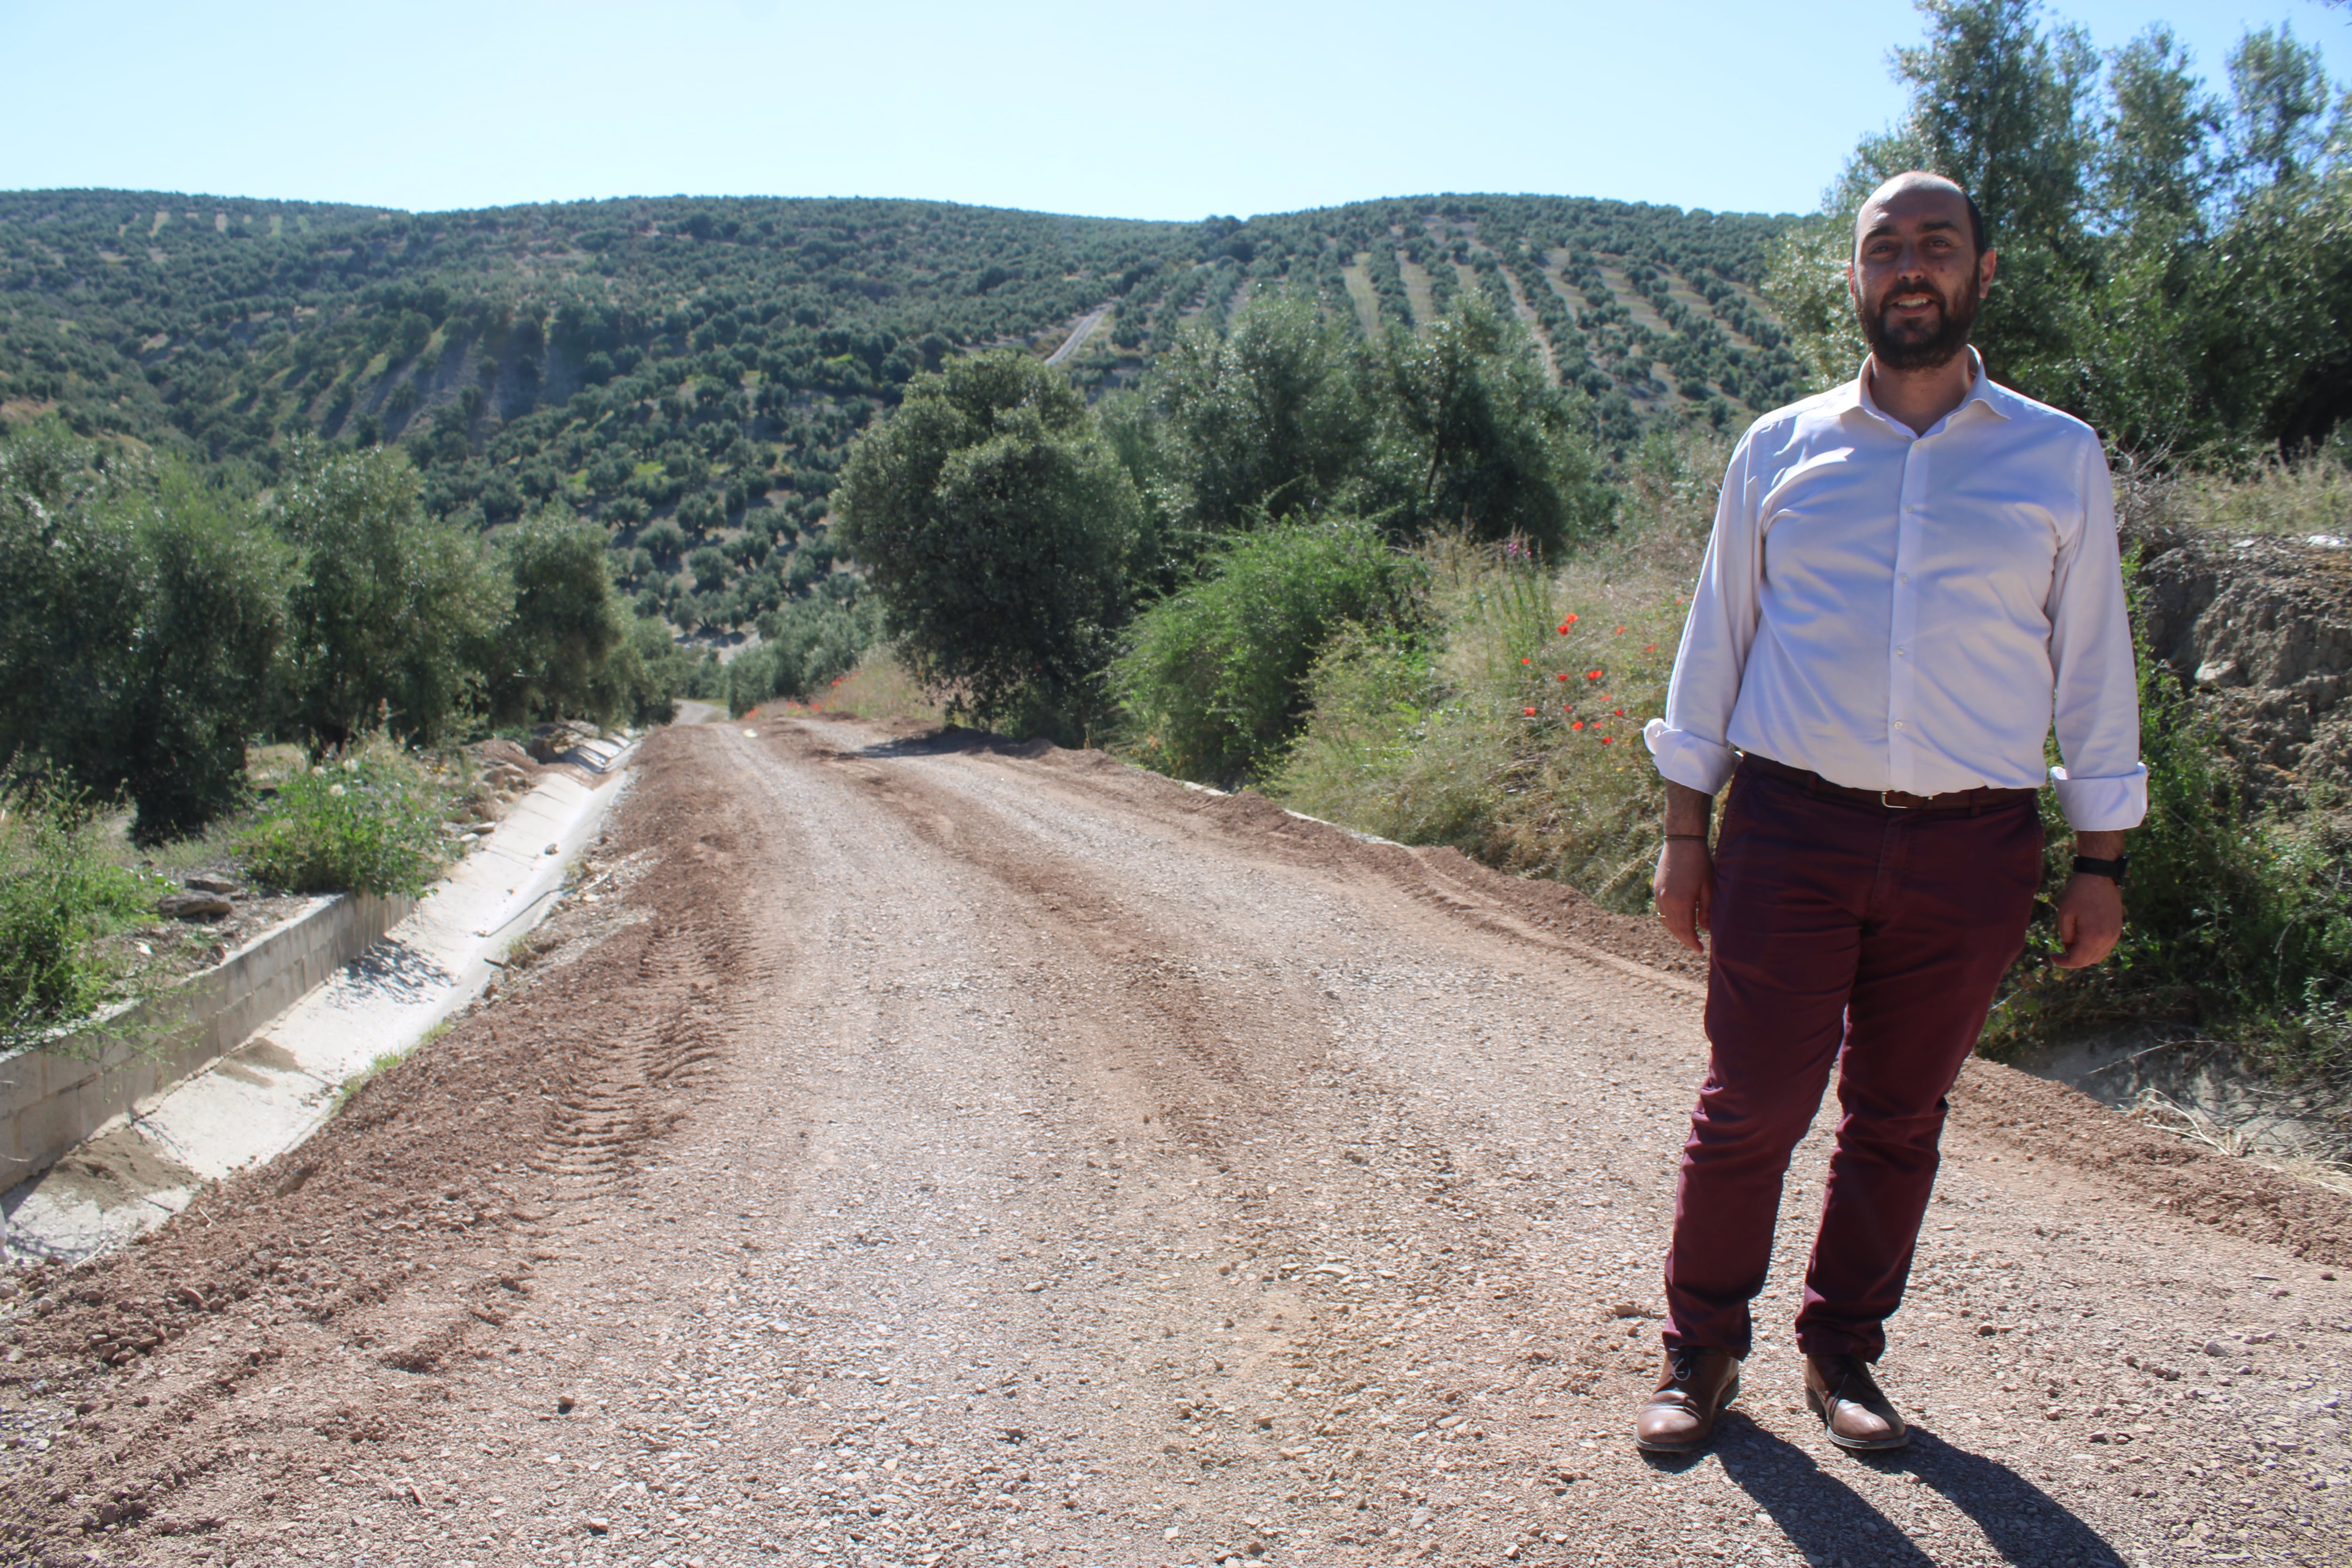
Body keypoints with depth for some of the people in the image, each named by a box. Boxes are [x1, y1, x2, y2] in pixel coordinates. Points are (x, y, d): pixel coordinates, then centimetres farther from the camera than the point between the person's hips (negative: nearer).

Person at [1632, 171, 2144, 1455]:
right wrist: (1685, 832, 4)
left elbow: (2092, 665, 9)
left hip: (1974, 851, 1)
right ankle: (1700, 1353, 19)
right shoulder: (1780, 450, 7)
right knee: (1748, 1111, 1)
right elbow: (1714, 642, 9)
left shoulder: (2060, 460, 7)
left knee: (1897, 1122, 11)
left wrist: (2100, 862, 5)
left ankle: (1842, 1353, 29)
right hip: (1792, 832, -1)